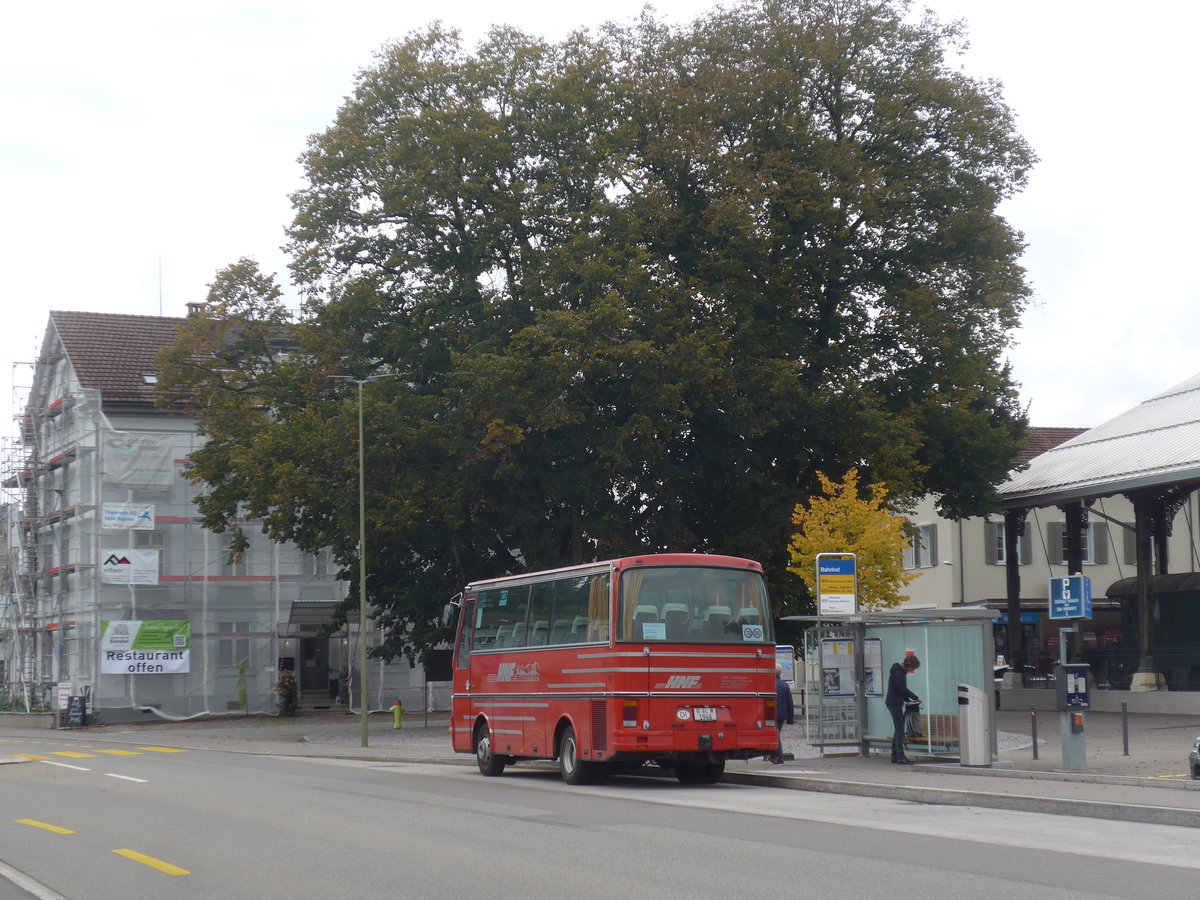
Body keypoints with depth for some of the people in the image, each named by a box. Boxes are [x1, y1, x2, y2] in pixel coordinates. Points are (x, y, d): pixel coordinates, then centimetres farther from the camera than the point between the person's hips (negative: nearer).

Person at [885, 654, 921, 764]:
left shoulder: (901, 671, 15)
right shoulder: (898, 673, -17)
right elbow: (904, 690, -22)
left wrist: (909, 700, 9)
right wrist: (916, 698, -13)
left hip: (895, 703, 10)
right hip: (894, 704, -10)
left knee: (898, 730, 14)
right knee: (900, 730, -11)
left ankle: (895, 755, 18)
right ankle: (900, 757, -14)